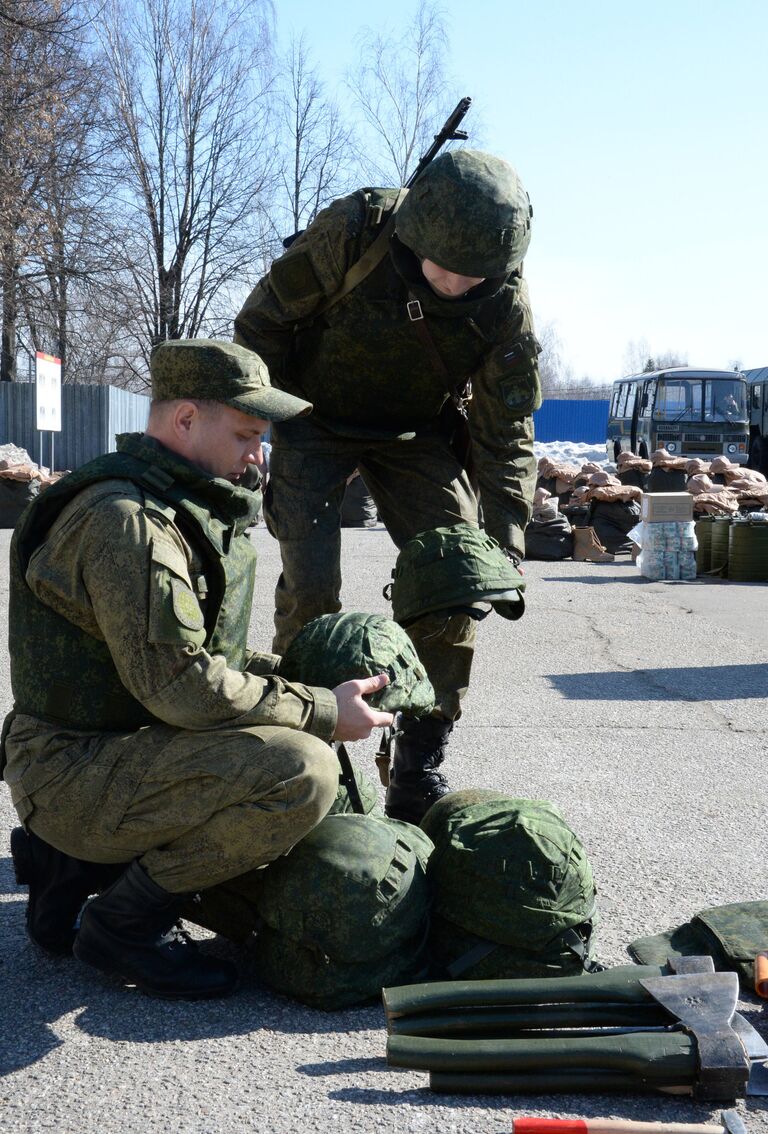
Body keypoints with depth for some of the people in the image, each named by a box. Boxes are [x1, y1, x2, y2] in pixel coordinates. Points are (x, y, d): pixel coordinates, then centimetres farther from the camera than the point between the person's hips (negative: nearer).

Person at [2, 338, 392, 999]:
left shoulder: (179, 509, 15)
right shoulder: (126, 520, -20)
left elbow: (200, 653, 21)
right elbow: (179, 683, -25)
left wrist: (290, 674, 5)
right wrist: (322, 713, -17)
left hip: (120, 742, 10)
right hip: (73, 770, -10)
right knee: (301, 771, -26)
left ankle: (71, 858, 16)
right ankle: (121, 923, -8)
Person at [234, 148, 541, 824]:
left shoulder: (506, 305, -21)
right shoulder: (353, 232, -28)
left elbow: (508, 432, -12)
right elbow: (265, 319, -13)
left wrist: (506, 537, -21)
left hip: (417, 433, 2)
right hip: (315, 419, -2)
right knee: (310, 582, -16)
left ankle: (421, 770, 5)